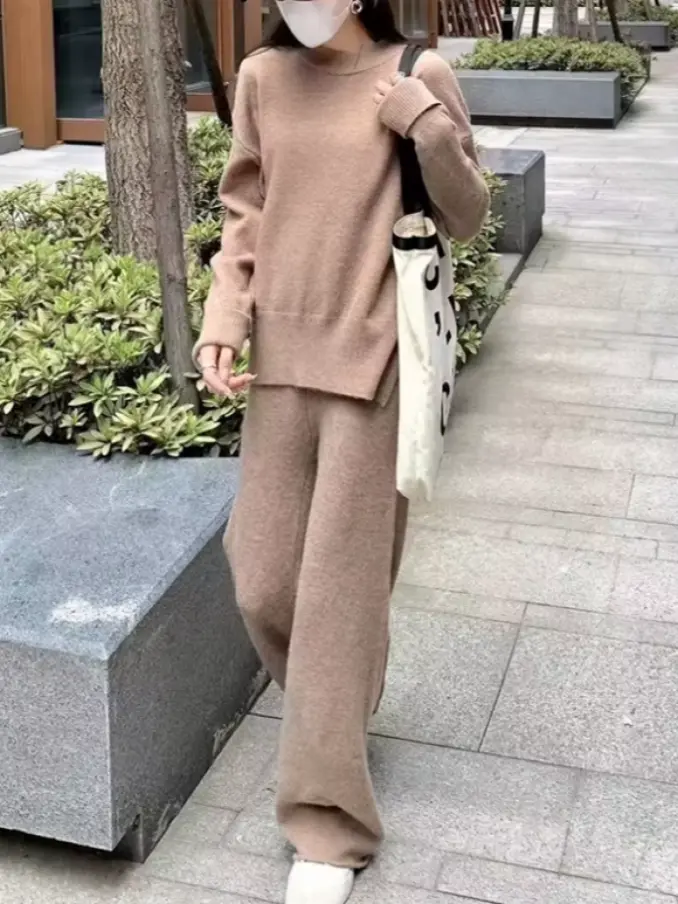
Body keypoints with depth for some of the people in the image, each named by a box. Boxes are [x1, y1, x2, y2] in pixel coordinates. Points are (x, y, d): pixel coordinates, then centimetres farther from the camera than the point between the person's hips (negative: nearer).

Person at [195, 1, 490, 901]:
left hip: (374, 363, -4)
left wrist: (423, 120, -14)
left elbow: (467, 217, 0)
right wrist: (223, 322, -2)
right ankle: (334, 711, 39)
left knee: (340, 589, 0)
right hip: (282, 359, 4)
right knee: (263, 585, 7)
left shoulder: (419, 76, -3)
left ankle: (330, 822, 13)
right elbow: (245, 218, 11)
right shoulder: (262, 79, 6)